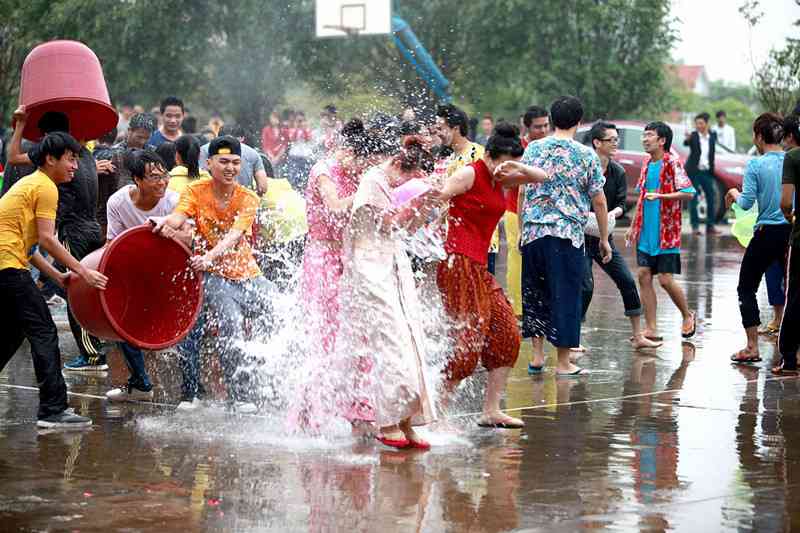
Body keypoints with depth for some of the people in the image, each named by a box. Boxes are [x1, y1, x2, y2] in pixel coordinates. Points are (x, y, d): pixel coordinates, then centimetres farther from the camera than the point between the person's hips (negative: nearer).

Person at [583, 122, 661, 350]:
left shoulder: (617, 172, 4)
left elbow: (622, 203, 3)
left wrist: (614, 213, -19)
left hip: (604, 237, 6)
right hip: (580, 238, -6)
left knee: (627, 282, 3)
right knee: (585, 287, -11)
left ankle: (638, 336, 13)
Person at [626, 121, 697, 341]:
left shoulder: (672, 163, -10)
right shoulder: (646, 164, 12)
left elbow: (688, 192, -18)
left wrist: (660, 195, -26)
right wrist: (633, 226, 19)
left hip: (666, 234, -7)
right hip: (645, 233, 7)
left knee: (666, 279, -5)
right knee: (644, 276, 1)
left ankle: (688, 316, 20)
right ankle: (651, 329, 5)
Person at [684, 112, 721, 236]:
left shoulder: (712, 135, 5)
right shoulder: (694, 135, -6)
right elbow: (686, 143, -26)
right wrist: (688, 138, -47)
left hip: (707, 171, 4)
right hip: (694, 171, -4)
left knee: (711, 198, 3)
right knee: (693, 199, -3)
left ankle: (710, 226, 10)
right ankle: (695, 226, 2)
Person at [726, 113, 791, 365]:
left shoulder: (756, 165, -9)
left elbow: (747, 203, -10)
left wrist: (734, 194, 9)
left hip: (767, 233, -3)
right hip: (793, 232, 3)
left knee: (747, 288, 10)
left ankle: (752, 347, 6)